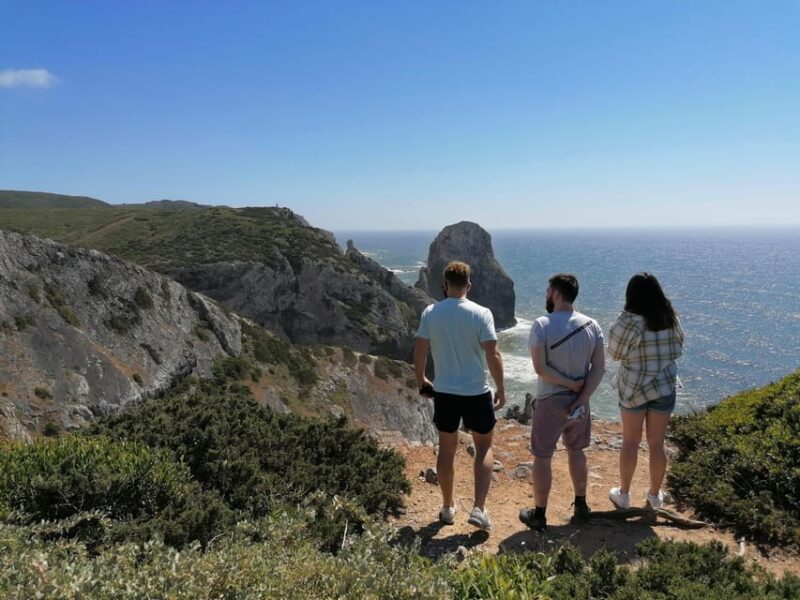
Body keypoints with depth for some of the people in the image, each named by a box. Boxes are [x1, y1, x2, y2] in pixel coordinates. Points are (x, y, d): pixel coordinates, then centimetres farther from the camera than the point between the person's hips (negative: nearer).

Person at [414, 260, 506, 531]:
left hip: (444, 393, 2)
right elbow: (493, 355, -13)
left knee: (447, 450, 17)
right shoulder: (481, 313, -12)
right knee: (484, 448, 17)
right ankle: (479, 509, 8)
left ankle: (448, 508, 31)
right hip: (476, 393, -2)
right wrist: (501, 389, -1)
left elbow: (419, 352, 0)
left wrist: (421, 381, 16)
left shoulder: (430, 313, -5)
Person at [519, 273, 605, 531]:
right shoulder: (592, 325, -2)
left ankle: (539, 514, 17)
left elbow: (540, 368, -22)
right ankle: (581, 506, 35)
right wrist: (581, 398, -10)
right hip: (579, 400, 5)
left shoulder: (542, 325, -16)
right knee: (576, 451, 23)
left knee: (542, 457, 8)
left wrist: (572, 384, -13)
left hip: (550, 401, -5)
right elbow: (599, 367, -6)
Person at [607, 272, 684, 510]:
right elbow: (676, 350, 9)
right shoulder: (672, 319, -4)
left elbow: (614, 354, -8)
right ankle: (655, 495, 27)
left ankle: (623, 494, 22)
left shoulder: (628, 322, -17)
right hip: (664, 387, 3)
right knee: (657, 443, 13)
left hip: (633, 388, -3)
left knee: (630, 441, 11)